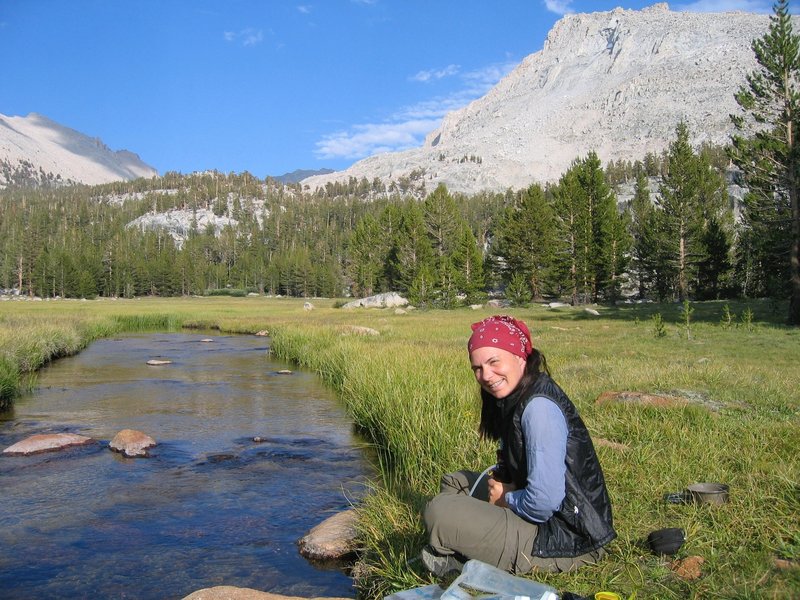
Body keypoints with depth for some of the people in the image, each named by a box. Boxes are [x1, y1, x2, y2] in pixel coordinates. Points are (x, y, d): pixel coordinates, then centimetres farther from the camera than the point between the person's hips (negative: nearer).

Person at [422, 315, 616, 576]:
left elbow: (544, 501, -28)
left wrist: (506, 498, -9)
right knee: (454, 481, 20)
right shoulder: (515, 398, 7)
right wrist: (500, 484, -1)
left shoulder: (539, 407, -23)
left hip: (565, 540, -10)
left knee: (440, 511, -22)